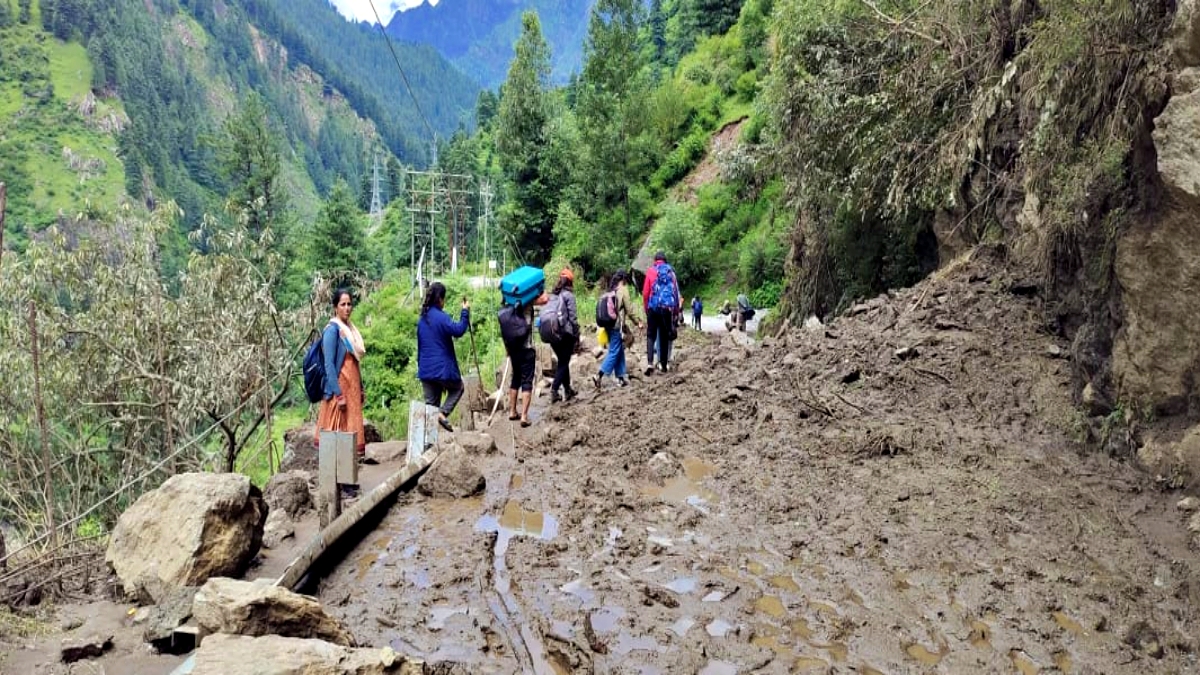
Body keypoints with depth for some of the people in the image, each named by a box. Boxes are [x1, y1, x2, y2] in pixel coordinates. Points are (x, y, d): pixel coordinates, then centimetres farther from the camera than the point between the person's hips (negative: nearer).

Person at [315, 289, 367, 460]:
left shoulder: (350, 328, 12)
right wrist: (338, 394, -19)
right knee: (340, 430, -5)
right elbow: (329, 365, -16)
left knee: (352, 427, 10)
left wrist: (361, 389, 16)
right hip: (339, 386, -8)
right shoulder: (332, 330, -11)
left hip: (352, 386, 8)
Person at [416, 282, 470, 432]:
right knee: (457, 388, 18)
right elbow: (458, 330, -25)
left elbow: (420, 345, 16)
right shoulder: (440, 317, -13)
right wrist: (465, 312, -17)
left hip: (425, 369, 6)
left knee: (431, 402, 11)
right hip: (442, 367, -6)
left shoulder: (422, 319, 11)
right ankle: (443, 413, -3)